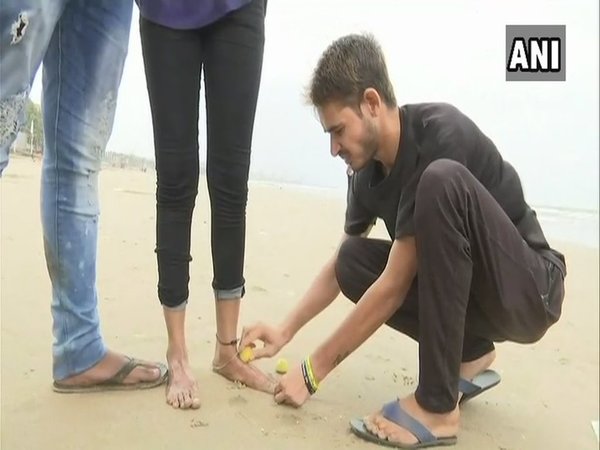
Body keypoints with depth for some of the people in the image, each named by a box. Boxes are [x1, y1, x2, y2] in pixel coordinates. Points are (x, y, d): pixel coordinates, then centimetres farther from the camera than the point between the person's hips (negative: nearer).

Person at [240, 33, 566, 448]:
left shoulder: (441, 136, -25)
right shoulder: (367, 172, -2)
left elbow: (394, 285, -25)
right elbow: (340, 268, 13)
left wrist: (314, 370, -17)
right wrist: (285, 332, 7)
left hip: (531, 290, -7)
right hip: (472, 292, 7)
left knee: (441, 181, -31)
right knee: (353, 261, -8)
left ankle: (437, 406, -23)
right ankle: (470, 358, 7)